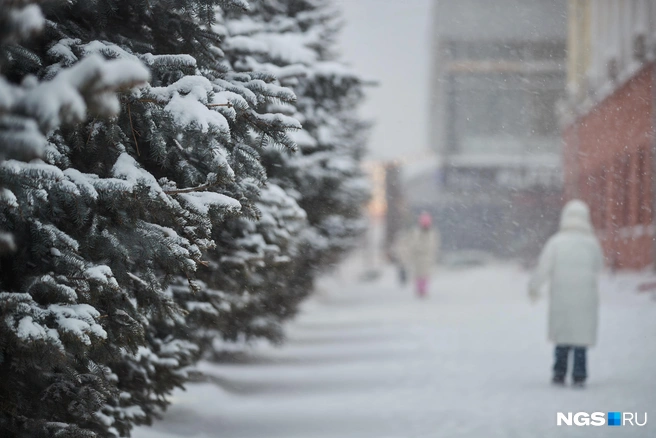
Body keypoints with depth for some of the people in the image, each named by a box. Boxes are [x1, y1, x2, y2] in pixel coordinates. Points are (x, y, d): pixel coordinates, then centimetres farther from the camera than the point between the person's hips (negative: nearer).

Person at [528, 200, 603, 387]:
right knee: (582, 335, 5)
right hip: (585, 297, 0)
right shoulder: (592, 242, -2)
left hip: (561, 296, 0)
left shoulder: (556, 241, -7)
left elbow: (543, 268, -6)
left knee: (562, 336, 12)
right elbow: (598, 266, 10)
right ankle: (579, 375, 0)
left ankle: (559, 374, 12)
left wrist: (534, 287, 8)